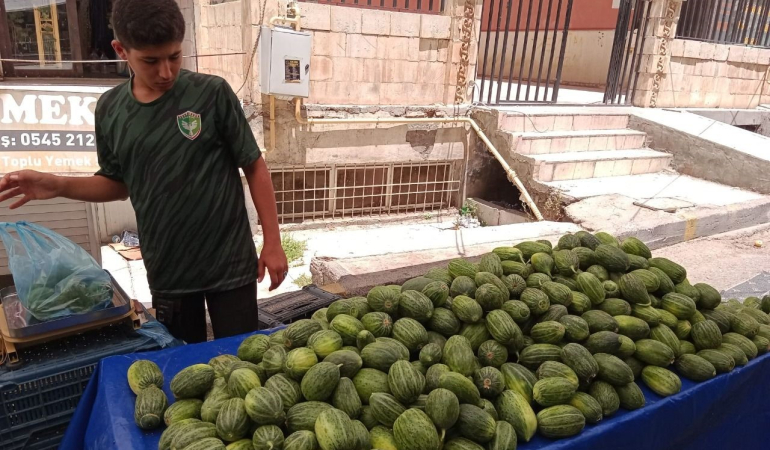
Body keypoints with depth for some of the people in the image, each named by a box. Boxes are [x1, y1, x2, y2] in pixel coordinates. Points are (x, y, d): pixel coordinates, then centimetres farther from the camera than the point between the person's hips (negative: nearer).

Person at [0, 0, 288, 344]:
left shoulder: (213, 93, -10)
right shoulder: (110, 109, 1)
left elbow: (254, 166, -5)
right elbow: (119, 184, 12)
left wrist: (273, 242, -7)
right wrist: (59, 186, -6)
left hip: (230, 265, -3)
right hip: (166, 271, 3)